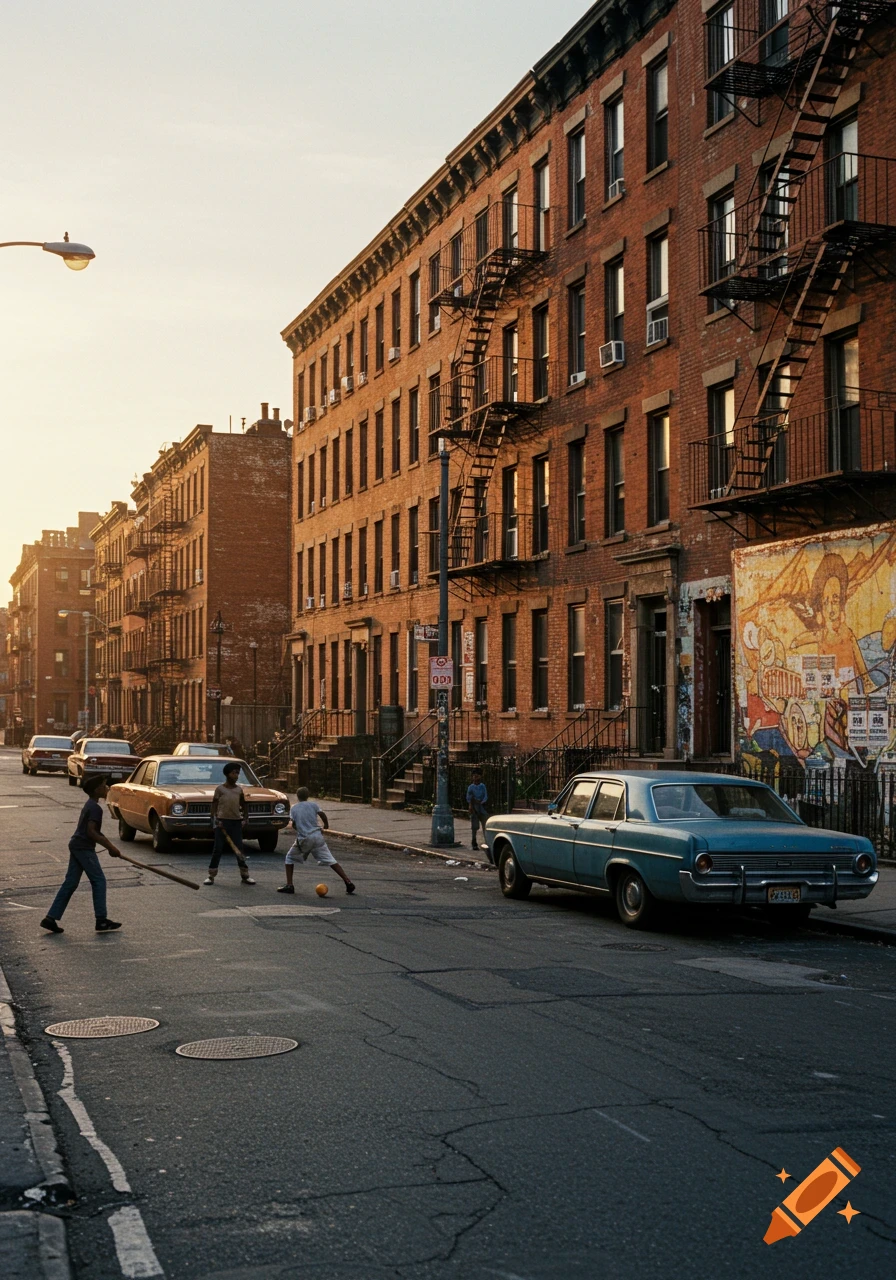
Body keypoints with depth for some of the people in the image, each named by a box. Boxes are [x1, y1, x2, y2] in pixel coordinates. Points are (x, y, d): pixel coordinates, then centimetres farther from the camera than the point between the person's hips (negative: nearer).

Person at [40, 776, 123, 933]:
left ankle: (51, 918, 8)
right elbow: (91, 832, -23)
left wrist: (109, 846, 19)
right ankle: (101, 921, -1)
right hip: (84, 848, -10)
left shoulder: (90, 805, 16)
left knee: (70, 883, 10)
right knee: (99, 881, -3)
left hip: (77, 846, 10)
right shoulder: (95, 808, -16)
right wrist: (110, 848, -19)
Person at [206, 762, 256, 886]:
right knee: (218, 849, -3)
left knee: (239, 848, 1)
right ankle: (211, 875, 3)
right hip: (222, 822, -3)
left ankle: (245, 875, 7)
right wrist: (215, 819, -12)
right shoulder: (220, 789, 0)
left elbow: (244, 805, 19)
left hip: (236, 822, 3)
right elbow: (214, 805, -1)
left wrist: (244, 818, 6)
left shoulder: (239, 789, 9)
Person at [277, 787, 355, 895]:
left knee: (290, 857, 20)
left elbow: (293, 825, 4)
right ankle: (348, 883, -7)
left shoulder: (293, 808, 9)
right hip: (317, 836, 1)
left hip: (303, 839, -1)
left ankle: (289, 885, 12)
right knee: (329, 860, 2)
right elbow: (323, 815, -3)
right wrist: (326, 826, 15)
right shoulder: (313, 804, 8)